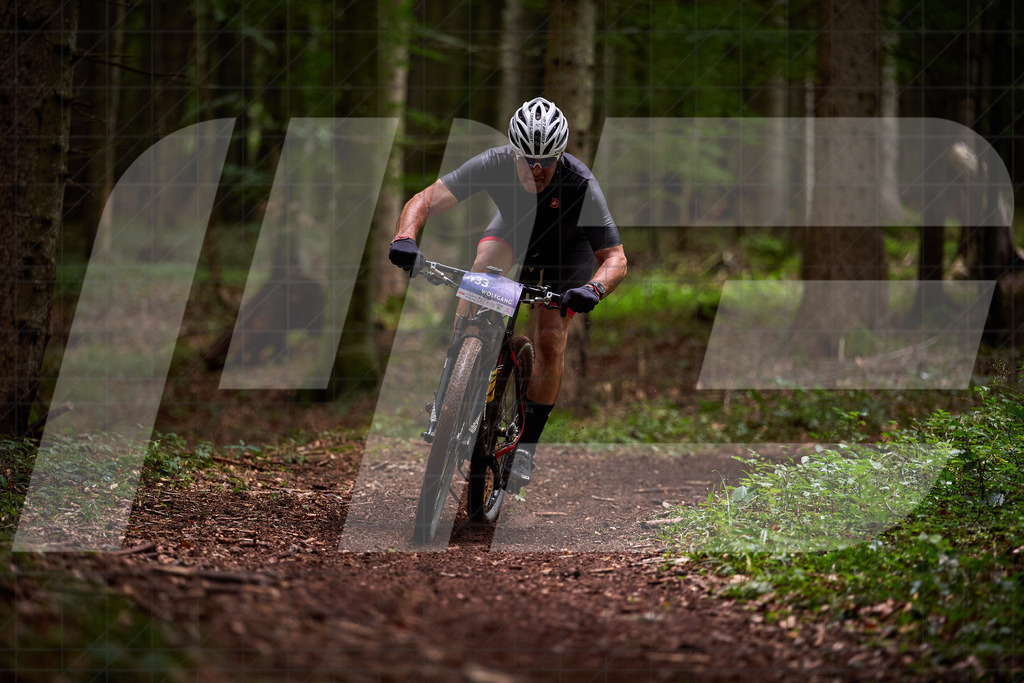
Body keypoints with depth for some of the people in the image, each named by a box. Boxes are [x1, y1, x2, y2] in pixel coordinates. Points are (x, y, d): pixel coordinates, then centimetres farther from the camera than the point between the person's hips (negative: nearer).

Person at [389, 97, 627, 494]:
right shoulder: (494, 164, -35)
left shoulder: (581, 185, -38)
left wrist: (595, 289, -57)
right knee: (481, 276, -31)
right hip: (512, 230, 1)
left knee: (550, 344, -13)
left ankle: (526, 447, 3)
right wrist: (405, 238, -57)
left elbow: (615, 257, -36)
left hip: (566, 251, -1)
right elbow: (425, 200, -37)